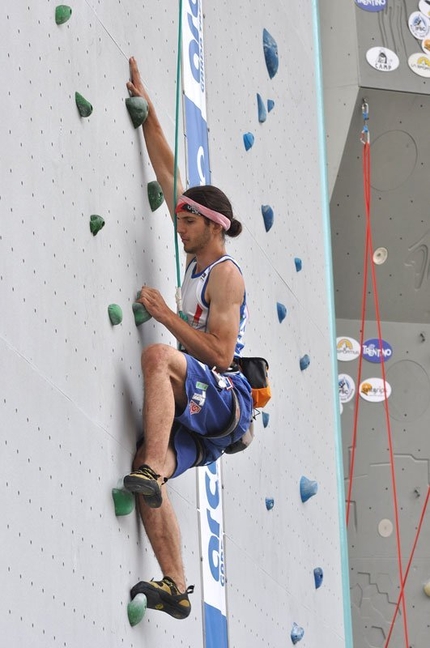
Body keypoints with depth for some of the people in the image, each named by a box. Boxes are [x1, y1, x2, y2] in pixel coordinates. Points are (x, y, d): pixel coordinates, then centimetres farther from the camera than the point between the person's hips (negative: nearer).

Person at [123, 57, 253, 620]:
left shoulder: (225, 274, -8)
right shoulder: (197, 257, 16)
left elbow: (220, 352, -19)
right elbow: (168, 172, 18)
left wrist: (164, 314, -17)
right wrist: (146, 109, 17)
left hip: (226, 398, -8)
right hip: (199, 409, 8)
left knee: (157, 357, -34)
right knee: (146, 468, -13)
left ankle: (151, 472, -45)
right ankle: (176, 588, -16)